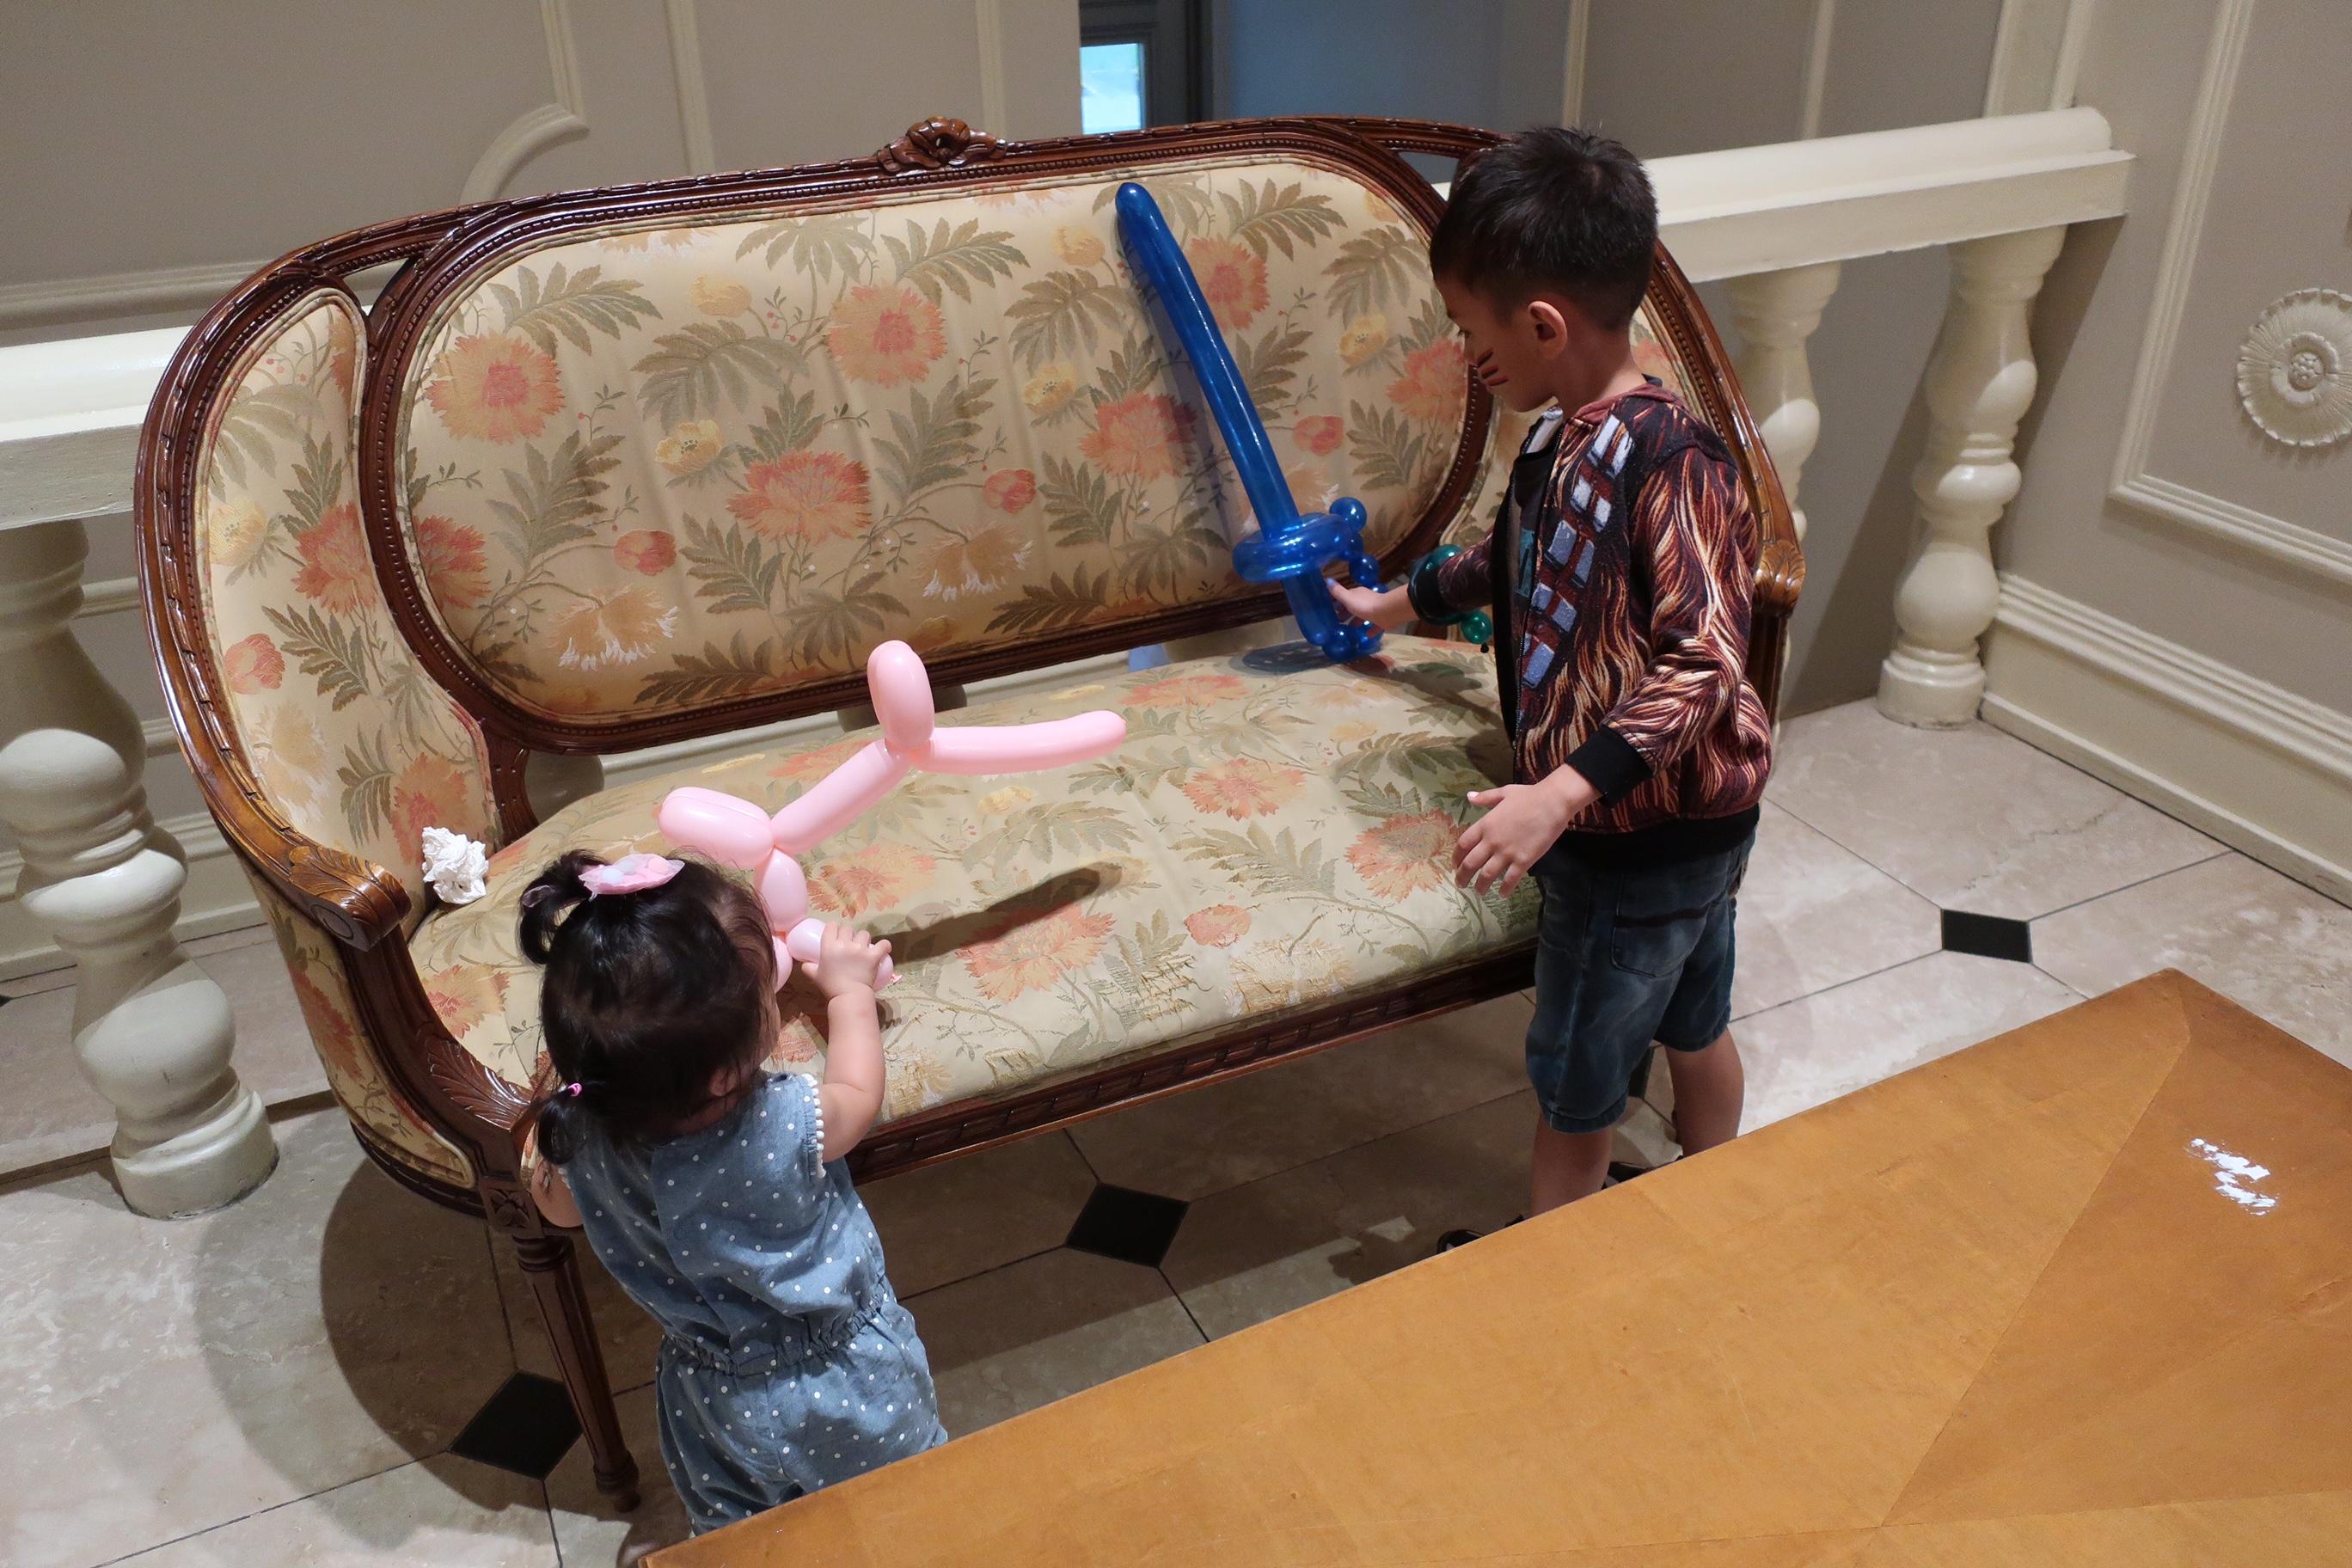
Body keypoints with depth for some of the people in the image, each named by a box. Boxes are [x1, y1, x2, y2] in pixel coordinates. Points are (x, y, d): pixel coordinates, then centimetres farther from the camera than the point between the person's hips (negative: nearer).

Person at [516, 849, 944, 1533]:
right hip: (851, 1400, -3)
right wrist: (849, 989, 2)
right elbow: (858, 1094, -12)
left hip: (721, 1411, 4)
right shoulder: (783, 1129, -37)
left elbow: (561, 1207, 0)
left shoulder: (582, 1136, -26)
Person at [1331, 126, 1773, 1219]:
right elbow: (1510, 556, 21)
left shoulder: (1671, 462, -27)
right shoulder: (1561, 440, 1)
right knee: (1691, 1024, 27)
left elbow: (1702, 668, -29)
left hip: (1643, 840, -9)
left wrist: (1564, 794, -34)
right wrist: (1393, 606, 34)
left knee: (1576, 1081, 9)